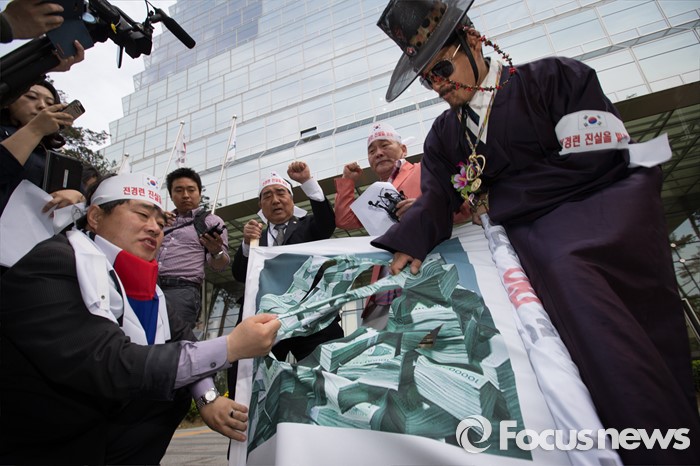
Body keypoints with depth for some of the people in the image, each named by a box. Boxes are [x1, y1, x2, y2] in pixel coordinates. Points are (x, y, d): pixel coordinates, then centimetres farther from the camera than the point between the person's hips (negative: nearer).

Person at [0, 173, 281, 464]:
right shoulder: (50, 265, -23)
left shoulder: (135, 283, 2)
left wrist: (207, 396, -10)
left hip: (96, 427, 7)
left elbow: (179, 334, 6)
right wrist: (231, 347, -34)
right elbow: (113, 366, -32)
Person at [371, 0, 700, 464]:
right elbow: (435, 200, 7)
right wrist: (407, 245, -14)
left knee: (571, 267, -32)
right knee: (566, 278, -27)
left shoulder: (556, 76, 4)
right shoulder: (443, 135, 17)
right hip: (536, 227, 3)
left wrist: (491, 196, -5)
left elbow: (597, 157, -7)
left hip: (608, 198, -3)